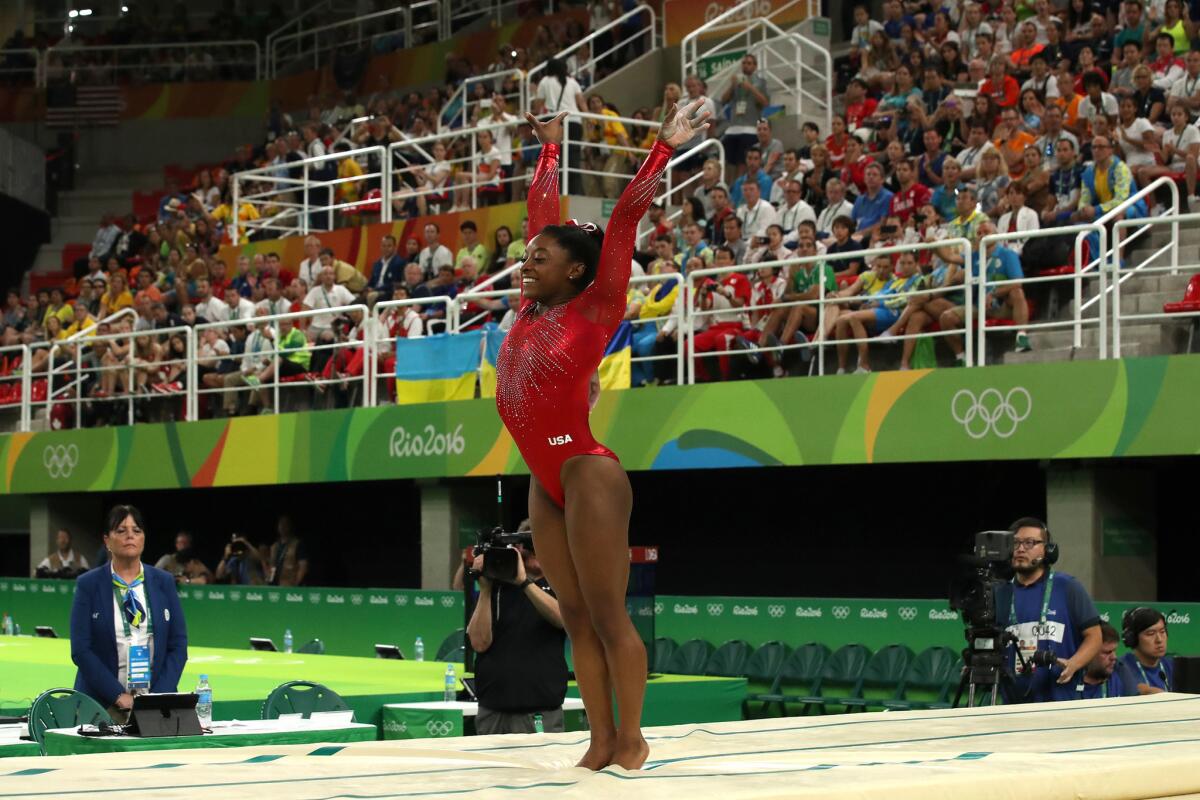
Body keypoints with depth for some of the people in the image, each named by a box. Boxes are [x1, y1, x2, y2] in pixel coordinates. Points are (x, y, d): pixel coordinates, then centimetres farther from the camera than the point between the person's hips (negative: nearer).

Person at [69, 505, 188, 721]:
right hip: (102, 703, -2)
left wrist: (159, 695, -7)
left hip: (157, 701, 2)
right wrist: (119, 695, -12)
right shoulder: (88, 584, 0)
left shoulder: (163, 582, 7)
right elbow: (80, 649, -5)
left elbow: (178, 645, 6)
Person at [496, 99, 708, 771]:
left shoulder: (597, 307, -5)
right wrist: (551, 150, 28)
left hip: (589, 474, -7)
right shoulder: (533, 307, 11)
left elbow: (624, 221, -9)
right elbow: (544, 214, 19)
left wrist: (664, 149, -9)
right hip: (547, 484, 7)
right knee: (576, 617, 8)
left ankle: (633, 738, 4)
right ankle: (602, 740, 11)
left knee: (608, 614, -3)